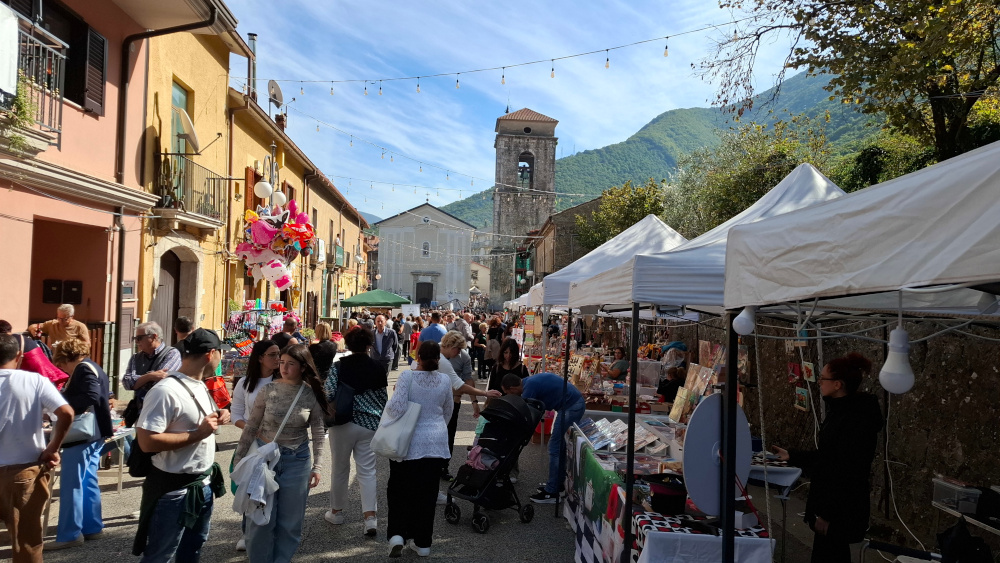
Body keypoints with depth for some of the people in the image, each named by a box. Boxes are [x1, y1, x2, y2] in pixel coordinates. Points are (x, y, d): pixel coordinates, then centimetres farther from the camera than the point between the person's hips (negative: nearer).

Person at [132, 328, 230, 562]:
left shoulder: (200, 387, 7)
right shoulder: (166, 391, -23)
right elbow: (147, 441, -28)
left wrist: (215, 419, 1)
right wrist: (197, 434, -25)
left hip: (204, 485, 9)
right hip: (174, 490, -9)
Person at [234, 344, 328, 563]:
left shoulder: (312, 395, -7)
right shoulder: (268, 389, -8)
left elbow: (318, 434, -2)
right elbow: (251, 426, -1)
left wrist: (317, 466, -4)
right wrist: (239, 458, 0)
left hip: (297, 460, 0)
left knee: (289, 521, 9)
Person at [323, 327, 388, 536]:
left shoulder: (339, 367, -8)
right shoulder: (378, 368, -1)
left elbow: (328, 395, -14)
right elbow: (383, 398, 5)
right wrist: (380, 420, 20)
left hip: (343, 424, -2)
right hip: (370, 425, 2)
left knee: (340, 468, 14)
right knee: (367, 470, 6)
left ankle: (336, 511, 28)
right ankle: (370, 516, -1)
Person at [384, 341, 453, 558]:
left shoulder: (408, 376, -13)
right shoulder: (445, 380, -1)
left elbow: (396, 408, -19)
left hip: (409, 442, -3)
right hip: (435, 443, 3)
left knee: (400, 489, 14)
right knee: (427, 492, 11)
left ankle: (397, 534, 1)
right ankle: (422, 542, 18)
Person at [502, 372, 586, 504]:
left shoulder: (529, 387, -17)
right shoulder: (530, 381, 11)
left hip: (571, 406, -10)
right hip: (575, 403, 10)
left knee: (555, 448, -3)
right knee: (559, 446, 18)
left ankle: (552, 493, 3)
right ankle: (557, 484, 28)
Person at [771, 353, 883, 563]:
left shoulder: (855, 419, -23)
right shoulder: (839, 411, 8)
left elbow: (847, 472, -24)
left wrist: (828, 513, -20)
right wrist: (791, 456, 16)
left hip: (840, 508, -10)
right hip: (830, 500, 10)